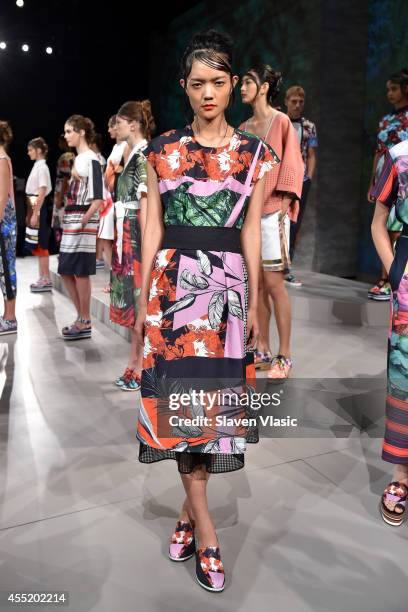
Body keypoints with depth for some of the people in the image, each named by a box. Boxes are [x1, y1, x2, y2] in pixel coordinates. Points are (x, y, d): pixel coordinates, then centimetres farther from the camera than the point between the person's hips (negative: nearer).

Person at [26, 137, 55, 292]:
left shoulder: (42, 167, -12)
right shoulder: (37, 166, 15)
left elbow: (42, 193, -18)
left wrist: (35, 214, -20)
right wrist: (31, 213, 15)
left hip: (41, 209, -9)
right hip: (35, 208, 9)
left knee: (41, 246, -5)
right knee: (39, 246, 11)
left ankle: (46, 281, 1)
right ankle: (42, 278, 17)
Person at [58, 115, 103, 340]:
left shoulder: (91, 159, -7)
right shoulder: (78, 159, 19)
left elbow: (98, 196, -15)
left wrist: (85, 219, -22)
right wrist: (66, 221, 16)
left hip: (83, 221, -9)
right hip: (71, 221, 9)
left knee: (80, 272, -4)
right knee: (66, 271, 10)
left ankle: (85, 324, 6)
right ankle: (81, 318, 20)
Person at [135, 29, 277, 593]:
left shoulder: (255, 153, 7)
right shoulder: (162, 149, 7)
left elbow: (251, 232, 6)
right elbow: (154, 227, 6)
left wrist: (254, 301, 4)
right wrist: (143, 299, 4)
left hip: (227, 282, 0)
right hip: (173, 279, 0)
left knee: (212, 391, 3)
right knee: (180, 391, -2)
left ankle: (189, 508, 25)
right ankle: (205, 527, 11)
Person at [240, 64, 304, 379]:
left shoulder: (281, 121, -1)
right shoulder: (244, 128, 16)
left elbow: (292, 167, -6)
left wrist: (282, 207, -14)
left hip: (272, 211, -6)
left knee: (273, 283, -7)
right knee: (256, 283, 7)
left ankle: (285, 357, 2)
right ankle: (263, 350, 16)